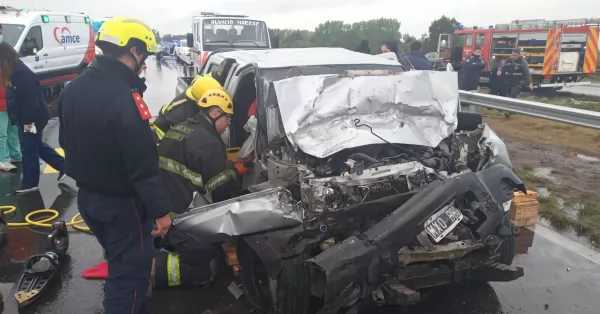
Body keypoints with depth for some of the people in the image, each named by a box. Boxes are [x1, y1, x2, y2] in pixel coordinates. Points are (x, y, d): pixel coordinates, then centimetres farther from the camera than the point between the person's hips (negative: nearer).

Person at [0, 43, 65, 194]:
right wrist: (23, 121, 13)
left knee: (29, 150, 1)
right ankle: (63, 165, 29)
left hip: (33, 119, -10)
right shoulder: (14, 72, 9)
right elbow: (14, 98, 15)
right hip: (25, 119, 10)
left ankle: (30, 183, 14)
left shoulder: (22, 73, -23)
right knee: (36, 146, 20)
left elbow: (30, 99, -25)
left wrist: (28, 121, -22)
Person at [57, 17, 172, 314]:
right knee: (131, 271, 6)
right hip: (121, 202, -9)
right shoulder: (124, 97, -28)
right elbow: (143, 165, -27)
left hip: (86, 196, 9)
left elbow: (67, 143, 14)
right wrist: (160, 209, -18)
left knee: (119, 262, 28)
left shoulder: (73, 89, 2)